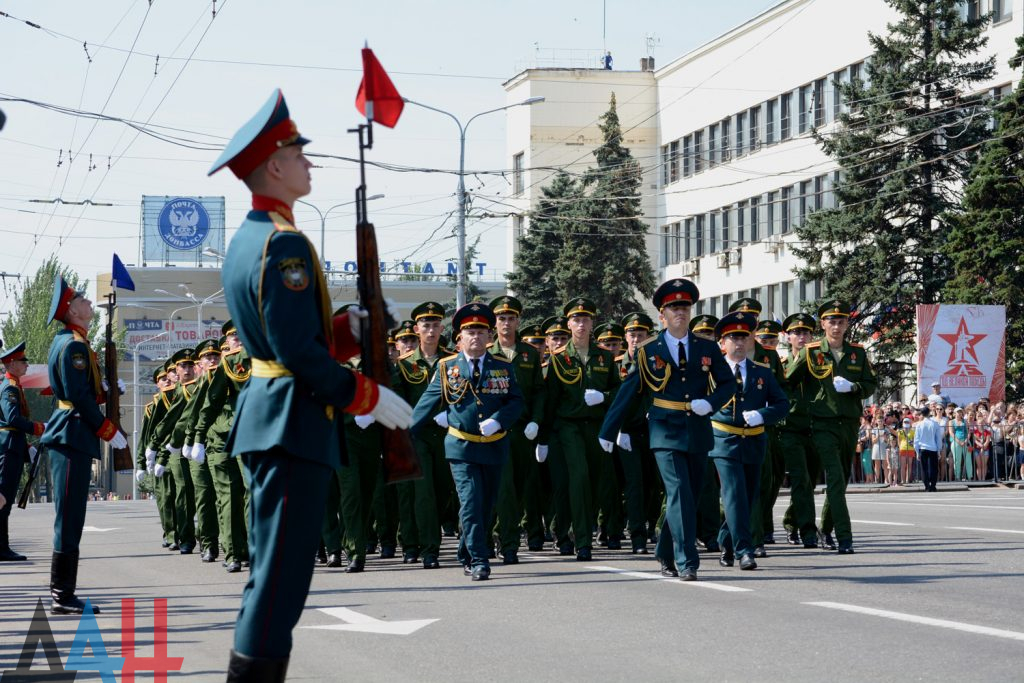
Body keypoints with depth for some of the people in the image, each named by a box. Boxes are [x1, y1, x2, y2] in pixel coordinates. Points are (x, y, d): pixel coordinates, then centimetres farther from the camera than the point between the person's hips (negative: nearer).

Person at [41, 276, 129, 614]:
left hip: (69, 437, 11)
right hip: (73, 437, -11)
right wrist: (110, 431, -14)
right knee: (69, 519, -9)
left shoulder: (69, 342, 18)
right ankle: (62, 597, -8)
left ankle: (62, 594, 15)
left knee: (70, 519, 11)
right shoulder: (74, 345, -13)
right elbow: (78, 396, -19)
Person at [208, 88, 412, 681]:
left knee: (270, 570, 16)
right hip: (296, 423, -11)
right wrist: (370, 396, -14)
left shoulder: (246, 239, 15)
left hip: (265, 412, 11)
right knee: (282, 574, -9)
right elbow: (299, 352, -22)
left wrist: (348, 329, 9)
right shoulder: (285, 243, -17)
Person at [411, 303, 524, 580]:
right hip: (461, 447, -3)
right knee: (471, 503, -13)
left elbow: (516, 402, 2)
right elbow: (428, 402, 6)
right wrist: (405, 435, 3)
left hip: (495, 447, 3)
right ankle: (479, 560, -13)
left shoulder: (503, 367, 5)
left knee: (487, 506, 10)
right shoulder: (446, 367, 2)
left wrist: (497, 420, -17)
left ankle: (466, 555, 28)